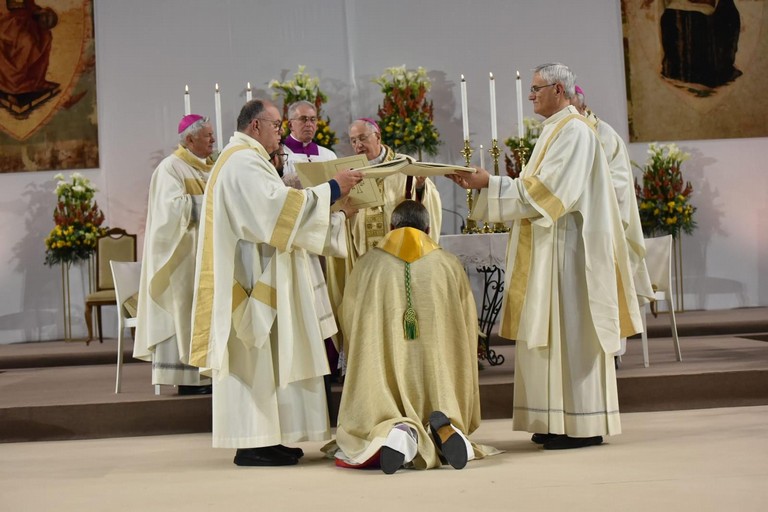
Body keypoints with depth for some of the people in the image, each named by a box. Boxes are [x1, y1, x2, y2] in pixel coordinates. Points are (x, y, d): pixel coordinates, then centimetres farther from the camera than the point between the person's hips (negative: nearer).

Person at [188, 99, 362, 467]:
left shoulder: (246, 160, 22)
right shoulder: (243, 161, -12)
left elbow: (271, 212, 20)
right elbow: (278, 205, -25)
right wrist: (331, 190, -17)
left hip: (259, 277, 11)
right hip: (251, 278, -11)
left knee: (263, 357, 9)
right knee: (254, 357, -9)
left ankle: (264, 438, 12)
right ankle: (252, 445, -7)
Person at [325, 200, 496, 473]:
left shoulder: (366, 266, 12)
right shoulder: (450, 265, 14)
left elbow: (348, 327, 18)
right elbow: (468, 329, 19)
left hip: (381, 377, -1)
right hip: (442, 376, 1)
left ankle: (394, 432, -28)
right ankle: (444, 427, -22)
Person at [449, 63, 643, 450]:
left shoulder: (574, 131, -12)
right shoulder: (557, 129, 19)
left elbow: (546, 189, -21)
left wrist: (490, 183, -20)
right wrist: (486, 184, 11)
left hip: (566, 247, -10)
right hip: (549, 248, 10)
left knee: (569, 330, -8)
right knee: (554, 332, 9)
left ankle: (583, 426, -3)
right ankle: (561, 421, 13)